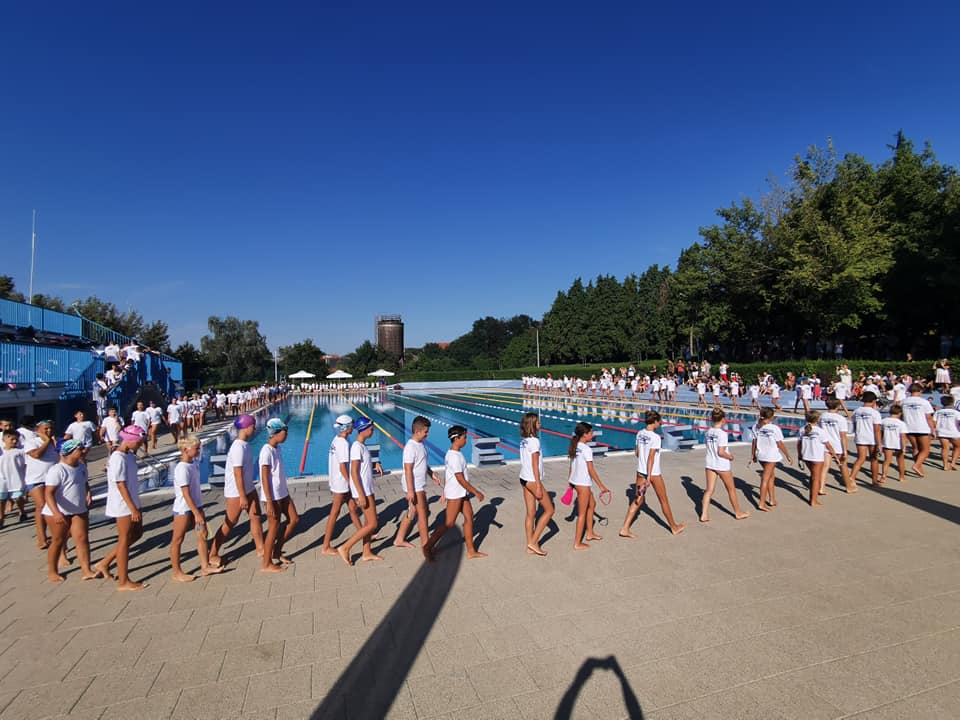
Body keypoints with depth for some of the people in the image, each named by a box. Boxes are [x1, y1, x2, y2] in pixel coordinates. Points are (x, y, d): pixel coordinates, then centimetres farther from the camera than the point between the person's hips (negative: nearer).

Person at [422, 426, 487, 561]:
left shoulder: (451, 453, 8)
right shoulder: (455, 456, -22)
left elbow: (446, 473, 16)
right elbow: (461, 479, -23)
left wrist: (445, 490, 24)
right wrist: (476, 492, -16)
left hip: (461, 493, 10)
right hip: (455, 494, -10)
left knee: (469, 517, 11)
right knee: (449, 523, -3)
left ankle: (471, 551, 19)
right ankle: (428, 547, 8)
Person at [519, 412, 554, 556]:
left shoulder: (524, 440, 7)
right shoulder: (534, 441, -18)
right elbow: (535, 466, -18)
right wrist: (538, 486, -15)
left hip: (524, 479, 8)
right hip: (532, 480, -8)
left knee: (530, 513, 13)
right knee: (549, 510, 5)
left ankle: (530, 547, 20)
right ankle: (533, 542, 7)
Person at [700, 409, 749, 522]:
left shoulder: (707, 433, 0)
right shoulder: (722, 433, -20)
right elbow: (720, 452, -22)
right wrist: (729, 457, -4)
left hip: (710, 465, 5)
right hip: (722, 466, -5)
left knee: (709, 490, 8)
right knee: (731, 489, 15)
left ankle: (704, 515, 3)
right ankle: (738, 513, 32)